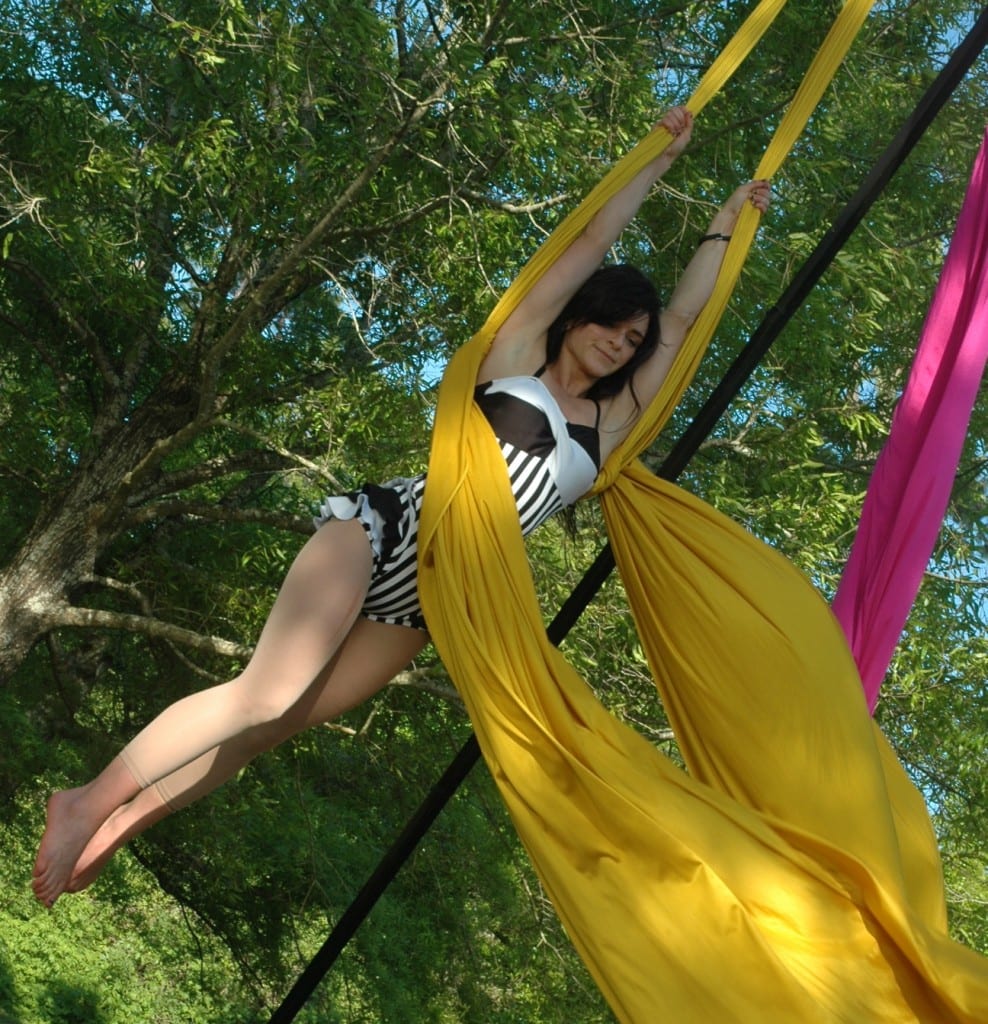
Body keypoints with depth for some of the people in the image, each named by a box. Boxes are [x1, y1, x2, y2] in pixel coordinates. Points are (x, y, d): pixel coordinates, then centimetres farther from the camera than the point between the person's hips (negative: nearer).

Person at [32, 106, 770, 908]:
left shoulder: (609, 423, 16)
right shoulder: (516, 356, 6)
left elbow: (683, 315, 21)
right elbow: (595, 240, 7)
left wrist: (727, 225, 27)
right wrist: (665, 155, 15)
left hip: (424, 607, 5)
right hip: (383, 532, -5)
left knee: (276, 723, -1)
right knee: (264, 694, -20)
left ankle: (117, 825, 6)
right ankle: (93, 800, -11)